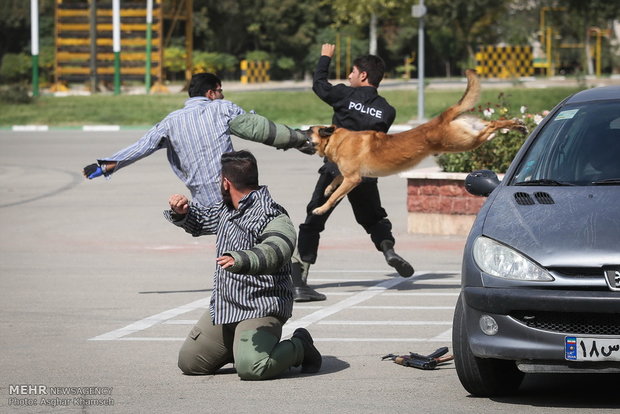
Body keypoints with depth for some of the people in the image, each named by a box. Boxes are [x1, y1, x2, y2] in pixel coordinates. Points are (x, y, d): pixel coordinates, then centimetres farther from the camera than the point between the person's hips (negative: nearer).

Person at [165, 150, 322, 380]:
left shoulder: (272, 217, -18)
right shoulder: (225, 209, 11)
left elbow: (274, 252, -38)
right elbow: (200, 220, 30)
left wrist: (241, 260, -58)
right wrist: (182, 211, 6)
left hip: (260, 309, -9)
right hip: (223, 308, 9)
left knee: (251, 368, -31)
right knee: (189, 363, 8)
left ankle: (300, 347, -1)